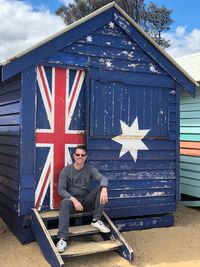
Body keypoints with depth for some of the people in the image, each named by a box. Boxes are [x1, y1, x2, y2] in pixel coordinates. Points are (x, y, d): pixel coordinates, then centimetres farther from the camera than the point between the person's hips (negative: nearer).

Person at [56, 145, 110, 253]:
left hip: (87, 201, 2)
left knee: (102, 188, -20)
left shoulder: (90, 169, 0)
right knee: (65, 202, -37)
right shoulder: (66, 170, -3)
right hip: (72, 200, -2)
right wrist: (74, 200, -27)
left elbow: (103, 178, -18)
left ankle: (96, 220, -18)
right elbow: (61, 190, -11)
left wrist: (104, 189, -42)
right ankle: (62, 239, -42)